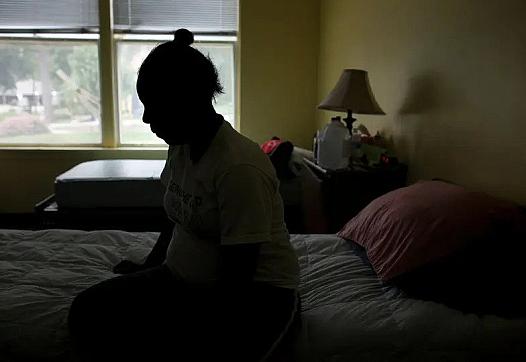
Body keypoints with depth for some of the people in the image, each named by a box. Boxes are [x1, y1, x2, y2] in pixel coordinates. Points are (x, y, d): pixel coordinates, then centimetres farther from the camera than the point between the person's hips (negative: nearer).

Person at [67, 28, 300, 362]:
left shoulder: (240, 167, -26)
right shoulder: (181, 146, 2)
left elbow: (238, 278, -22)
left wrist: (193, 329, -18)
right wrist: (149, 265, 22)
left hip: (253, 292, -6)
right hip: (183, 279, 7)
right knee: (87, 311, -11)